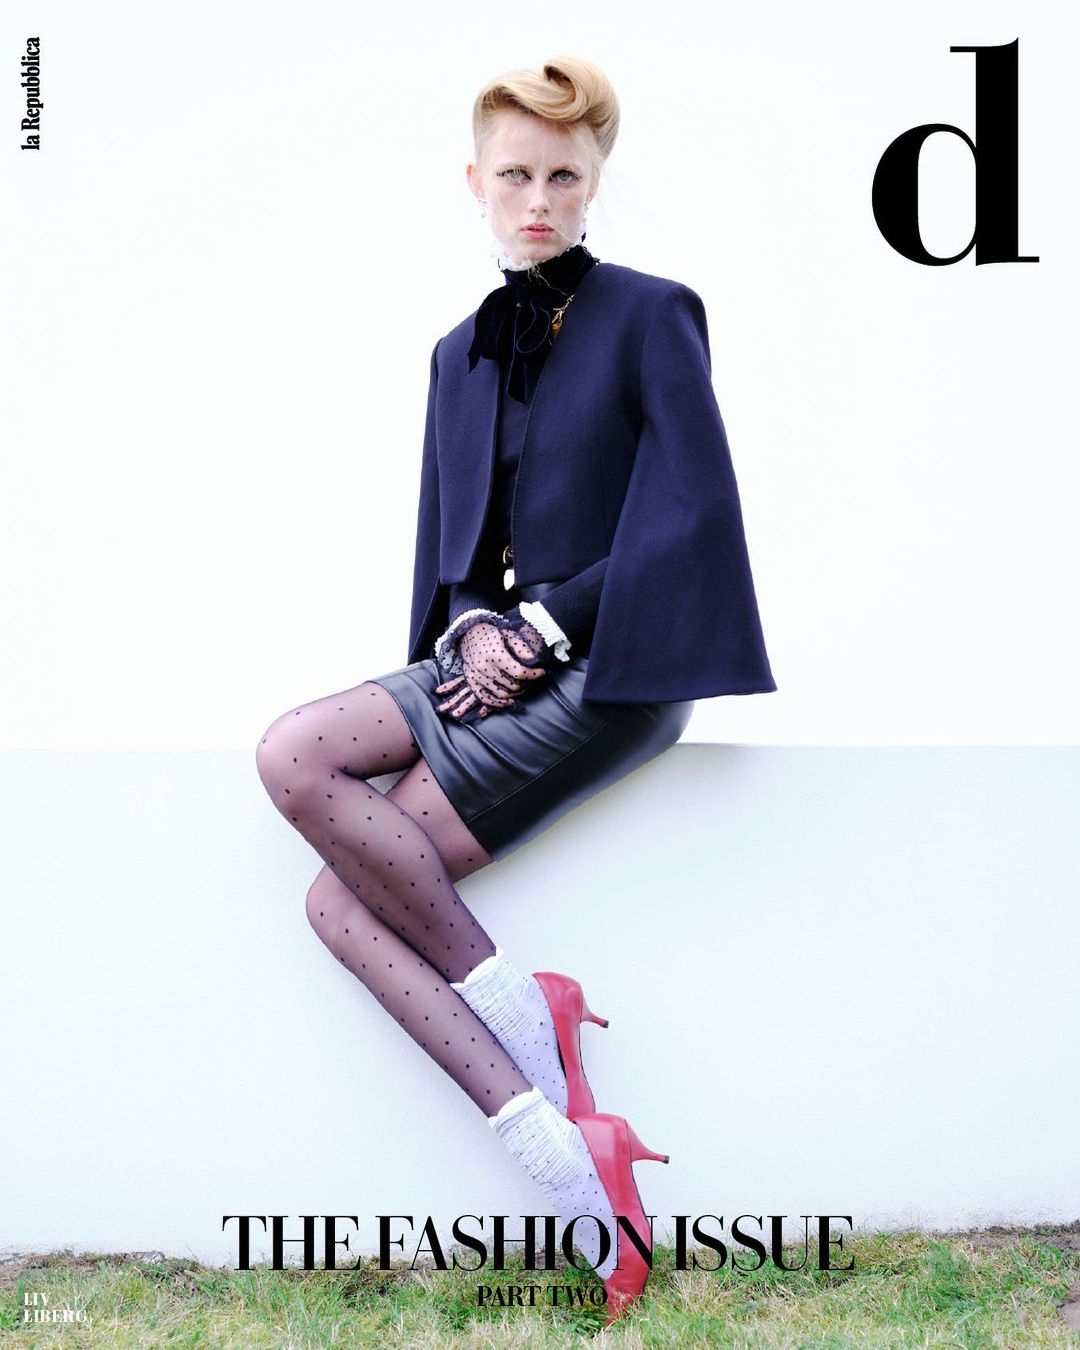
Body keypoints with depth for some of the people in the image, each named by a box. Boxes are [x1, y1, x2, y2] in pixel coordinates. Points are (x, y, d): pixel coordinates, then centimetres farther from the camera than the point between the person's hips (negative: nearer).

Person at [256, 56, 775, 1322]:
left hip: (604, 669, -7)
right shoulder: (461, 352, 17)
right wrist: (471, 627, -5)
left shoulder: (648, 316, -1)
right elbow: (445, 552, 16)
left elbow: (690, 519, -10)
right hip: (493, 654, 7)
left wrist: (538, 626, -12)